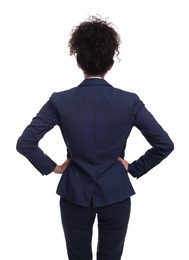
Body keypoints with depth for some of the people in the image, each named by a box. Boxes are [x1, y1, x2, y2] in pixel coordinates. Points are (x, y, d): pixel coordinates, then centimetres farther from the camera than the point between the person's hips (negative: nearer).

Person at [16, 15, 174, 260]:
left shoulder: (60, 101, -13)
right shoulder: (129, 101, -14)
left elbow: (25, 143, -13)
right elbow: (165, 144, -11)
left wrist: (52, 167, -1)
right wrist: (135, 168, 1)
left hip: (75, 194, 1)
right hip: (115, 194, 0)